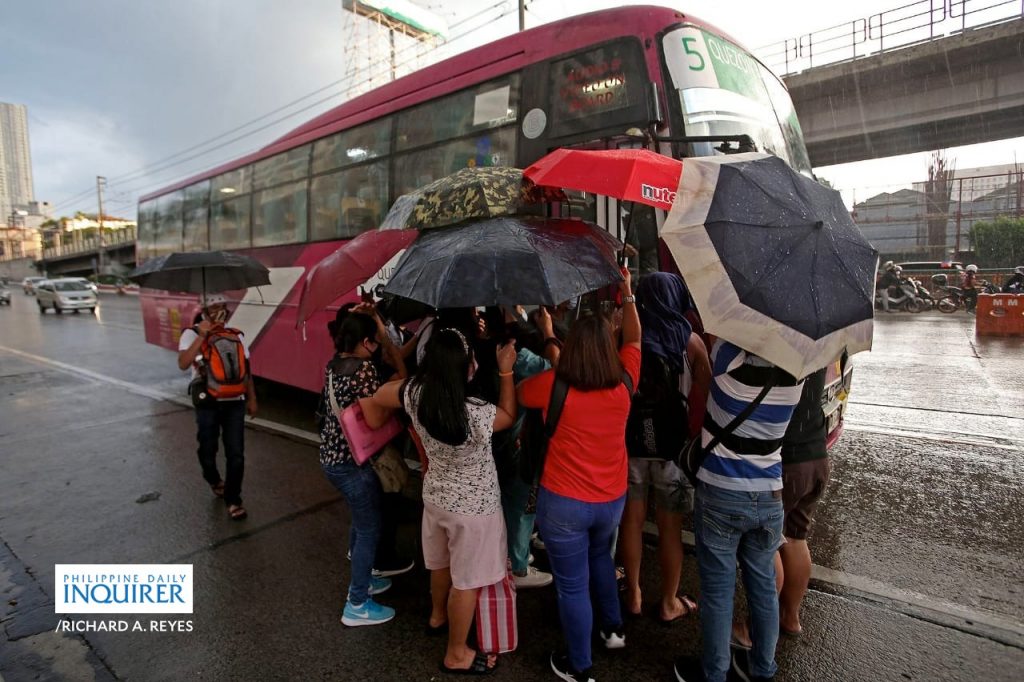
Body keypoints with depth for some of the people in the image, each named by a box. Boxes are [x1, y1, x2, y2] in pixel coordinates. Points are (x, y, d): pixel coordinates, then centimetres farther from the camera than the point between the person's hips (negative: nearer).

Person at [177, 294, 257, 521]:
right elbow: (183, 364, -23)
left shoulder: (236, 335, 6)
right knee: (208, 450, 13)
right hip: (207, 403, -2)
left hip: (234, 402, 2)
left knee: (236, 454, 0)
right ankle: (214, 481, 44)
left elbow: (246, 369, 10)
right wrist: (202, 336, -26)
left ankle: (233, 500, 11)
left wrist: (251, 399, 9)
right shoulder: (192, 334, -5)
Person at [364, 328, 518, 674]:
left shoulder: (415, 394, -19)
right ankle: (456, 655, 35)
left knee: (442, 564, 30)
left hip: (435, 496, 6)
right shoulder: (477, 415, -34)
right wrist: (506, 370, -12)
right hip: (474, 507, -6)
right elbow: (509, 414, -10)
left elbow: (375, 401, 2)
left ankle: (438, 616, 57)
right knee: (467, 581, 15)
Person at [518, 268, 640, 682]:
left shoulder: (553, 385, -18)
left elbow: (517, 393, 4)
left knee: (572, 584, 12)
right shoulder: (624, 381, -10)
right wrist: (628, 296, 15)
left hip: (563, 501, -4)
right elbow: (634, 339, 9)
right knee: (600, 555, 33)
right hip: (612, 498, 5)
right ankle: (614, 630, 47)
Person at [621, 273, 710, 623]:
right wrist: (696, 436, 3)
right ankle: (669, 603, 29)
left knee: (632, 518, 15)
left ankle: (633, 595, 31)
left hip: (631, 441, 1)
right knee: (670, 525, 13)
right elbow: (703, 397, -8)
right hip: (672, 442, -1)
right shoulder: (691, 341, -7)